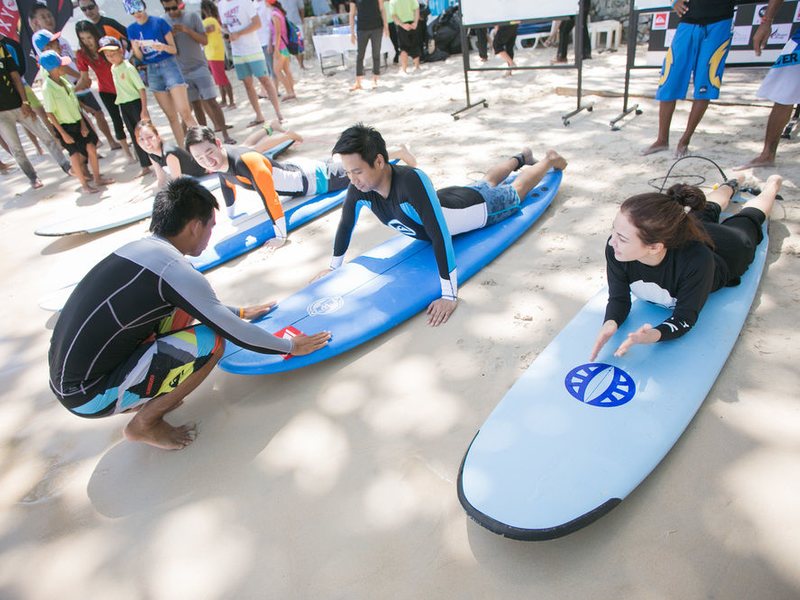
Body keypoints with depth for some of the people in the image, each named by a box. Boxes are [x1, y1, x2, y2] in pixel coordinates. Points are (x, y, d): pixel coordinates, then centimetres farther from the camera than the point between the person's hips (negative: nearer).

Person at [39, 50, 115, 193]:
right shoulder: (47, 88, -19)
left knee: (91, 147, 7)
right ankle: (85, 185, 16)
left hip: (78, 121, 6)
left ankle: (97, 178, 21)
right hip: (65, 126, -6)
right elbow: (50, 113, -16)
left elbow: (75, 104, 5)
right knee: (75, 154, 4)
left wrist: (83, 123, 0)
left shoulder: (64, 80, 1)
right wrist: (63, 134, -17)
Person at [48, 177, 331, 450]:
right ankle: (144, 423, 2)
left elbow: (199, 301, 22)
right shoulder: (175, 271, -21)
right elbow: (236, 334, -14)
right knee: (211, 341, -15)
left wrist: (240, 311, 32)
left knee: (183, 307, 10)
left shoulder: (139, 248, 5)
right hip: (89, 397, -8)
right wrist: (291, 346, 1)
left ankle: (143, 398, 15)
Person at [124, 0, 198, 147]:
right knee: (171, 116, 5)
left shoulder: (159, 22, -3)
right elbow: (139, 57, 7)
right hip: (152, 71, 4)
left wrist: (163, 47, -24)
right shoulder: (132, 29, 7)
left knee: (185, 112, -15)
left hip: (169, 65, -4)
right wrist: (136, 48, -14)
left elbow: (174, 49, -3)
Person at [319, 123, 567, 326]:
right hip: (447, 199, 6)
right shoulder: (359, 188, -29)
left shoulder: (411, 180, -50)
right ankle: (521, 157, 67)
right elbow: (345, 225, -12)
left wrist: (449, 295, -51)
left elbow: (440, 236, -52)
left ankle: (549, 159, 56)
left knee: (516, 190, 26)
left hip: (479, 205, -6)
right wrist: (334, 266, -2)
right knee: (488, 182, 37)